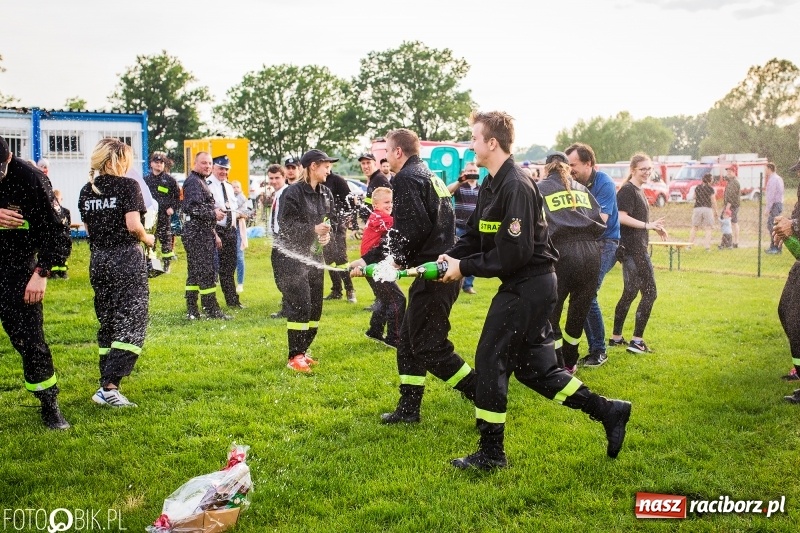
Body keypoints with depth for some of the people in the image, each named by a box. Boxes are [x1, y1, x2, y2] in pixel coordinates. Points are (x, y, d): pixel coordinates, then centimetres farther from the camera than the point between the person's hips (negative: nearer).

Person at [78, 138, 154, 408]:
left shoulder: (86, 190, 9)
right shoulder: (128, 185, -8)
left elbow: (89, 230, 9)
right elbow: (134, 226, -16)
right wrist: (147, 239, 2)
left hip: (98, 261, 7)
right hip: (126, 259, -7)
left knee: (107, 324, 16)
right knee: (131, 324, -5)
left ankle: (106, 384, 19)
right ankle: (109, 387, -14)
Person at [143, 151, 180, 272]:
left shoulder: (170, 180, 3)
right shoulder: (146, 179, 10)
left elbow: (178, 196, 7)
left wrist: (172, 208, -6)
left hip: (165, 215, -2)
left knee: (166, 240, 2)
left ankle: (166, 264, 12)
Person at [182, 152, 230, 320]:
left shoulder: (201, 181, 22)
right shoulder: (193, 182, -11)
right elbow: (194, 208, -24)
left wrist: (213, 234, 25)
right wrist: (214, 214, -14)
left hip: (202, 233, 11)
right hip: (198, 234, -11)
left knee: (195, 272, 10)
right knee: (205, 272, -6)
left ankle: (192, 311, 14)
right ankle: (211, 309, -2)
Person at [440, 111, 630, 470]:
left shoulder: (516, 188, -21)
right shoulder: (492, 184, 11)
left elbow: (513, 253, -24)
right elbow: (475, 235, 15)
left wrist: (465, 268, -16)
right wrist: (451, 257, -3)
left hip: (527, 287, -10)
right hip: (528, 286, 10)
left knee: (490, 360, -2)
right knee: (532, 365, 15)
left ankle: (491, 453, 9)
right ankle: (608, 412, 22)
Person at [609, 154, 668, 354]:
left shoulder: (638, 191, 17)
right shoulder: (627, 190, -13)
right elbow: (622, 217, -22)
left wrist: (655, 227, 11)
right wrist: (647, 225, -23)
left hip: (637, 248, 10)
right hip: (632, 248, -10)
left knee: (630, 293, 15)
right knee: (649, 293, -7)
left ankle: (616, 337, 22)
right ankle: (637, 341, -4)